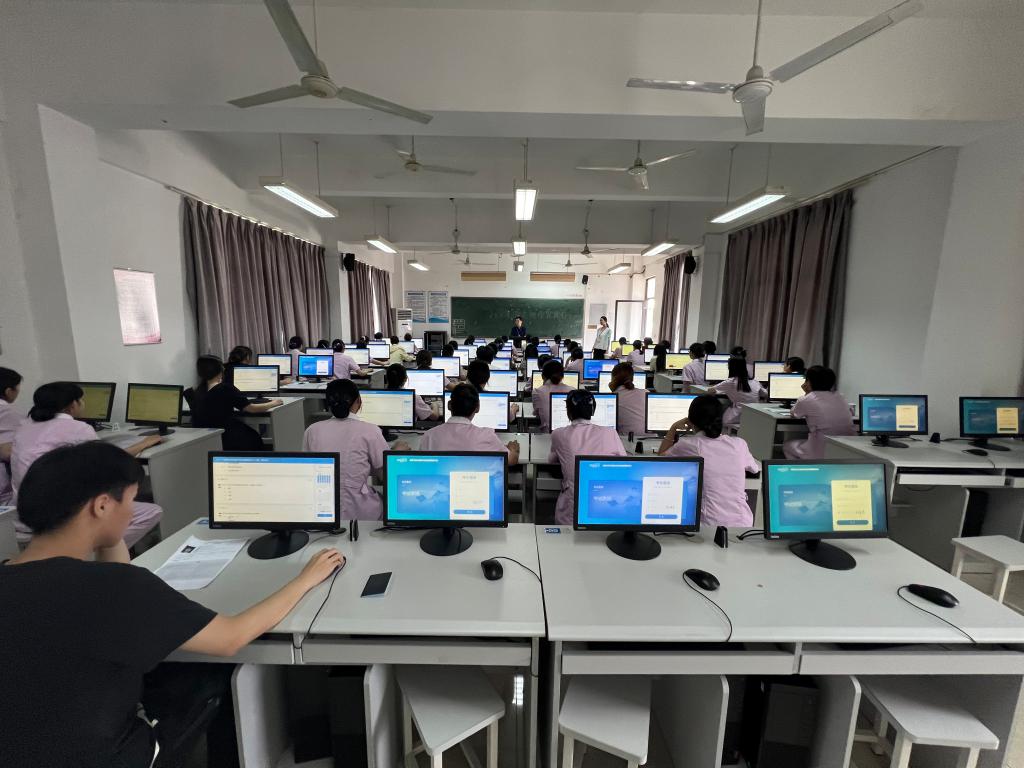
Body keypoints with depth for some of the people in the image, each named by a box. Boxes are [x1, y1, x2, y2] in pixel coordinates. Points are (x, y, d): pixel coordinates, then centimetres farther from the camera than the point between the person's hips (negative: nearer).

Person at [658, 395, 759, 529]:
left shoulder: (687, 445, -9)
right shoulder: (739, 444, 0)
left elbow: (661, 456, 13)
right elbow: (755, 468, 23)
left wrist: (674, 428, 20)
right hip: (744, 524, 4)